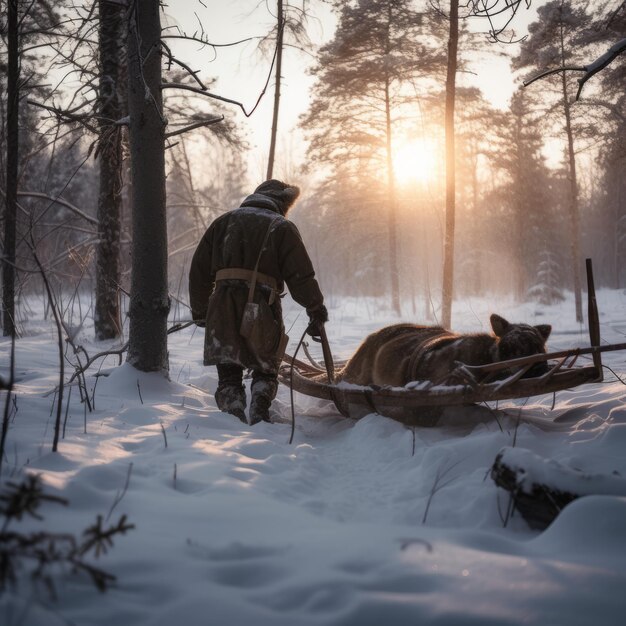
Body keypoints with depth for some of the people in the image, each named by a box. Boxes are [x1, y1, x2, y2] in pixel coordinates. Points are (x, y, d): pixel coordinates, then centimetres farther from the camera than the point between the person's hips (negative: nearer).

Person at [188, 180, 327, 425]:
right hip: (262, 310, -2)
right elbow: (301, 276, 0)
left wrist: (200, 311, 23)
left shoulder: (225, 221, 18)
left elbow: (199, 269, 16)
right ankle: (259, 410, -8)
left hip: (223, 308, 2)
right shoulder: (282, 227, 8)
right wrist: (316, 309, 11)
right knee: (266, 371, 15)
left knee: (228, 376, 10)